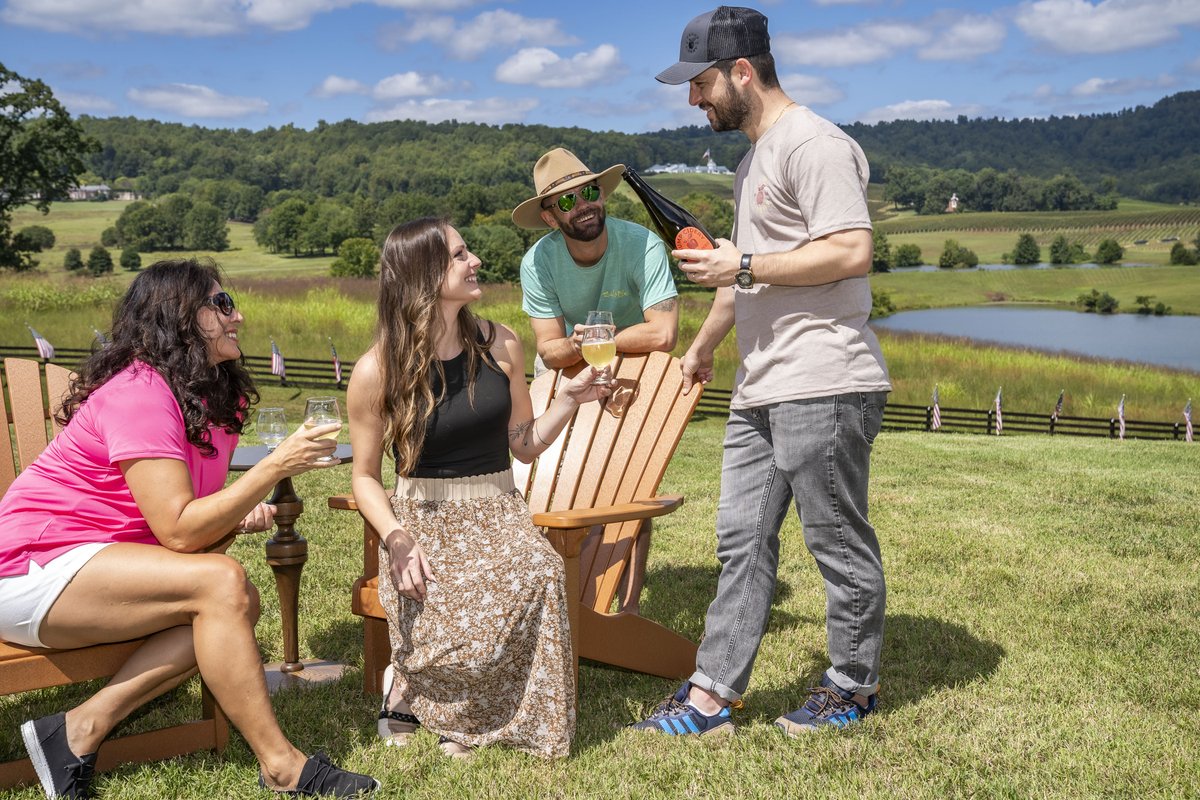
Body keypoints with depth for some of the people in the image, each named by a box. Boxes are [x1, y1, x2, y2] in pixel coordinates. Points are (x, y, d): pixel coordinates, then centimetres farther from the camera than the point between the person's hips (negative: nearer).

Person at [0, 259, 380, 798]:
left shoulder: (217, 398, 7)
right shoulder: (140, 391, -21)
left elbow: (188, 514, 14)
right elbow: (178, 532, -27)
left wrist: (239, 516, -8)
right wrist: (276, 466, -28)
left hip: (95, 561, 9)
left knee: (239, 602, -14)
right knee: (221, 582, -26)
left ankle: (84, 728, -9)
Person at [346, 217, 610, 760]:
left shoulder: (499, 345, 4)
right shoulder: (378, 370, -5)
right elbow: (365, 478, 1)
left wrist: (571, 398, -5)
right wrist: (397, 540, -16)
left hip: (497, 514, 3)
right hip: (423, 520, -3)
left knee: (539, 574, -32)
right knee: (458, 627, -33)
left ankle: (465, 719, -7)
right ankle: (406, 678, 5)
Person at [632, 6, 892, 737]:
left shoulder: (814, 144, -11)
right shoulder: (756, 157, 21)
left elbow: (852, 252, -21)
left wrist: (744, 267, -16)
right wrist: (705, 342, 36)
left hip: (822, 387, -10)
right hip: (762, 389, 10)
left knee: (840, 542, 4)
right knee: (742, 540, 10)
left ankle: (855, 688, 21)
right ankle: (712, 696, 16)